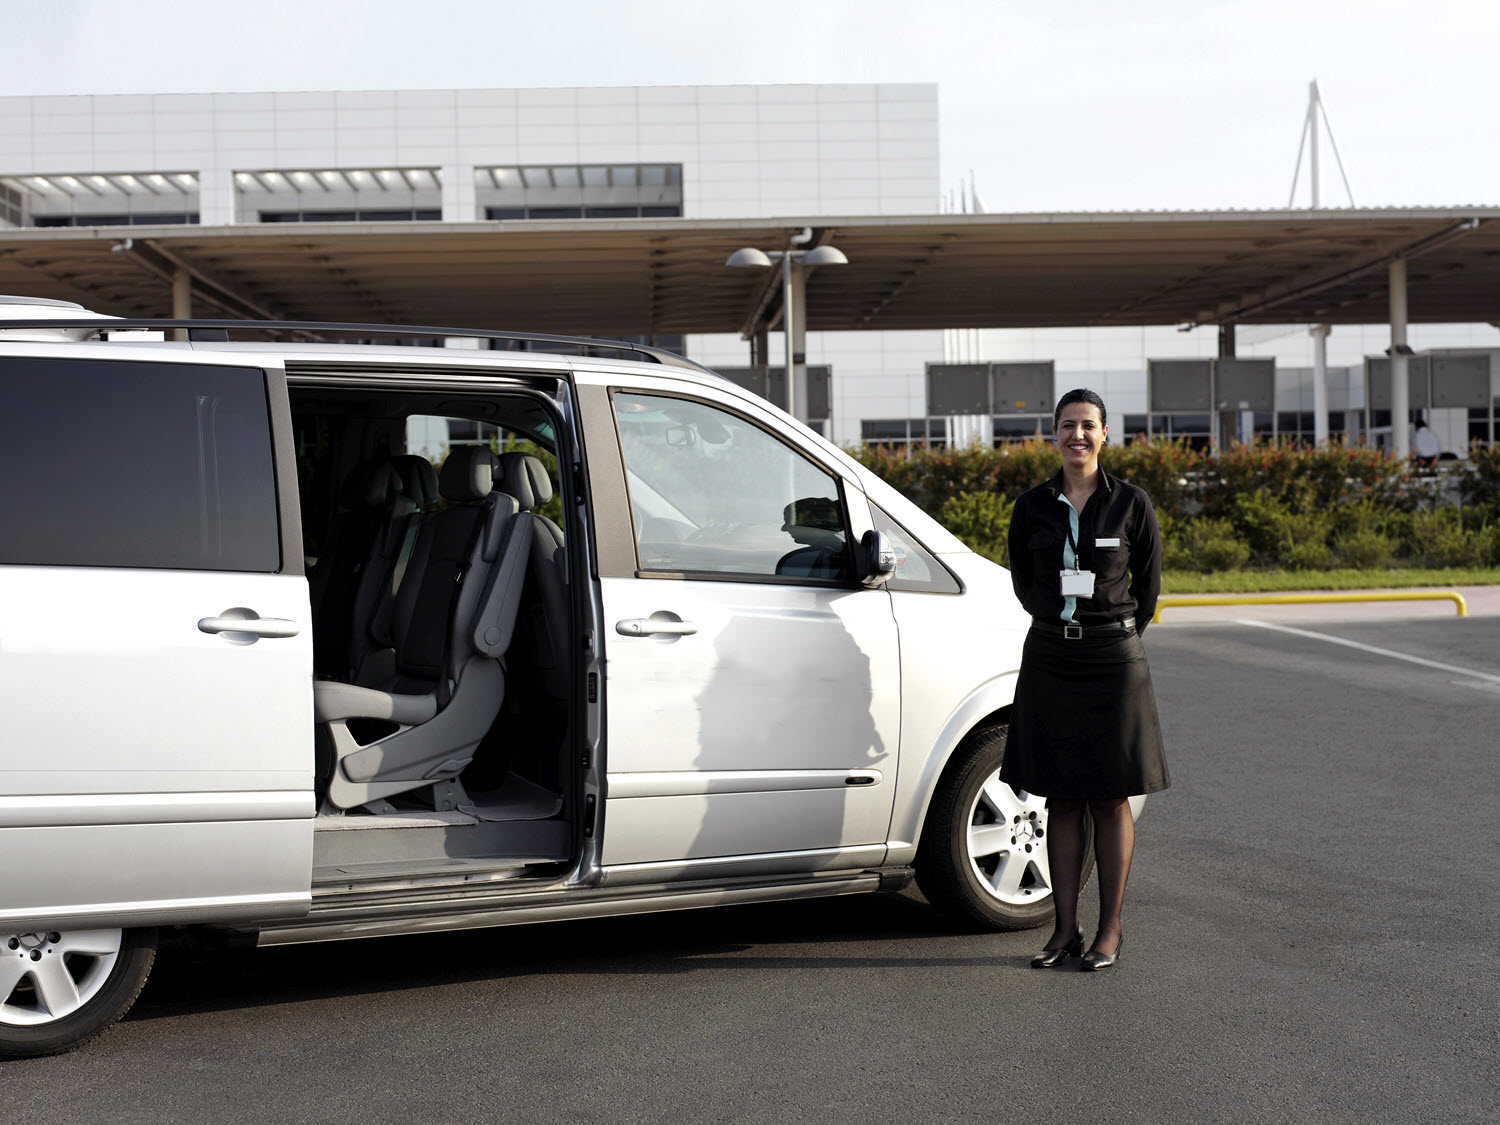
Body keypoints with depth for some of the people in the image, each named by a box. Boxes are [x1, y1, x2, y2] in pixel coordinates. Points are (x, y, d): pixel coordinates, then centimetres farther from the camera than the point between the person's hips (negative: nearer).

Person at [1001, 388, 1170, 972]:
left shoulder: (1131, 503, -3)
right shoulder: (1032, 506, 3)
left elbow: (1148, 583, 8)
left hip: (1112, 660, -2)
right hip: (1049, 658, 2)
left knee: (1111, 799, 3)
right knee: (1061, 799, 6)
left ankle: (1110, 932, 11)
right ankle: (1065, 930, 13)